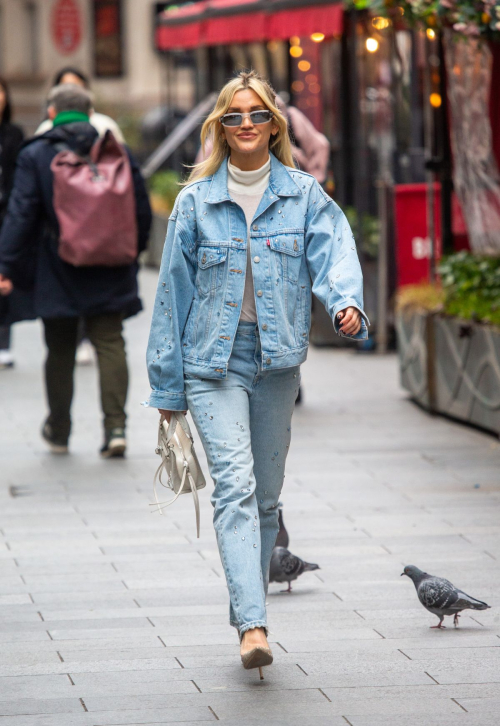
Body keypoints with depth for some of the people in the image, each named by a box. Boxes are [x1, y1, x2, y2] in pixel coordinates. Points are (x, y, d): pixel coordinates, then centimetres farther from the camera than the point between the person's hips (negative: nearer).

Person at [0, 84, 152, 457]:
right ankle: (115, 426, -12)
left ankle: (59, 430, 23)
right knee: (110, 343, 2)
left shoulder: (35, 156, -6)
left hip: (58, 273, -1)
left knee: (60, 351, 11)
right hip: (109, 272, 1)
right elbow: (142, 209, 4)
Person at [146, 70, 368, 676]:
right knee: (235, 485, -17)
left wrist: (346, 304, -34)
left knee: (265, 495, 9)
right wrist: (167, 384, 7)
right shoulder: (196, 201, 3)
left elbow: (333, 254, -11)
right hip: (212, 361, -2)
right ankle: (253, 625, -26)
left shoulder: (304, 195, 4)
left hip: (278, 361, 2)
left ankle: (247, 614, 23)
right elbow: (174, 291, 7)